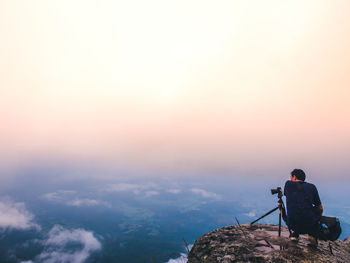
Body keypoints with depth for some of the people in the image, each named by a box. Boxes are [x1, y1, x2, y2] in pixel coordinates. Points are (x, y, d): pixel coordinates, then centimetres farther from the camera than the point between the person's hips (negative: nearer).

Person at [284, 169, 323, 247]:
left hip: (293, 225, 0)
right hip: (310, 225, 0)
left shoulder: (288, 184, 4)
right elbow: (320, 209, 14)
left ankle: (294, 233, 14)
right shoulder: (312, 187, 6)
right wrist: (318, 218, 36)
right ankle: (313, 236, 18)